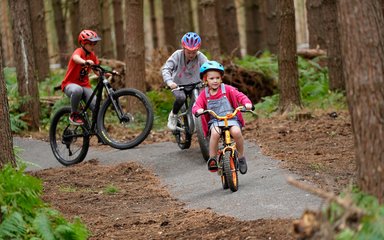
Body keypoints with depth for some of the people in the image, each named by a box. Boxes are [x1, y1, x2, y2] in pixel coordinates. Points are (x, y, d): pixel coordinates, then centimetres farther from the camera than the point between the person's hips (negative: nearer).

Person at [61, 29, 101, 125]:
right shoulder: (79, 51, -15)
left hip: (84, 85, 5)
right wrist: (85, 62, -62)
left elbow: (98, 71, 2)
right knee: (77, 90, -42)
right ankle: (74, 115, -19)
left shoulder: (92, 56, 6)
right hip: (70, 84, -5)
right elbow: (76, 58, -40)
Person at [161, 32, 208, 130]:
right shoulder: (177, 55, -16)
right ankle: (173, 115, -5)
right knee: (181, 97, -33)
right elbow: (166, 68, -22)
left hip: (194, 85, 3)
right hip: (178, 85, -3)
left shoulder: (200, 57, -12)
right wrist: (169, 82, -40)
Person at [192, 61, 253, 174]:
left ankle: (241, 156, -8)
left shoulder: (227, 89, 4)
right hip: (214, 121, 0)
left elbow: (240, 96, -2)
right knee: (215, 133, -36)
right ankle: (212, 158, -20)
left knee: (236, 132, -32)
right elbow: (196, 106, 0)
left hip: (231, 118, 0)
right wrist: (198, 110, -26)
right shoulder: (204, 94, 7)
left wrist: (247, 103, -24)